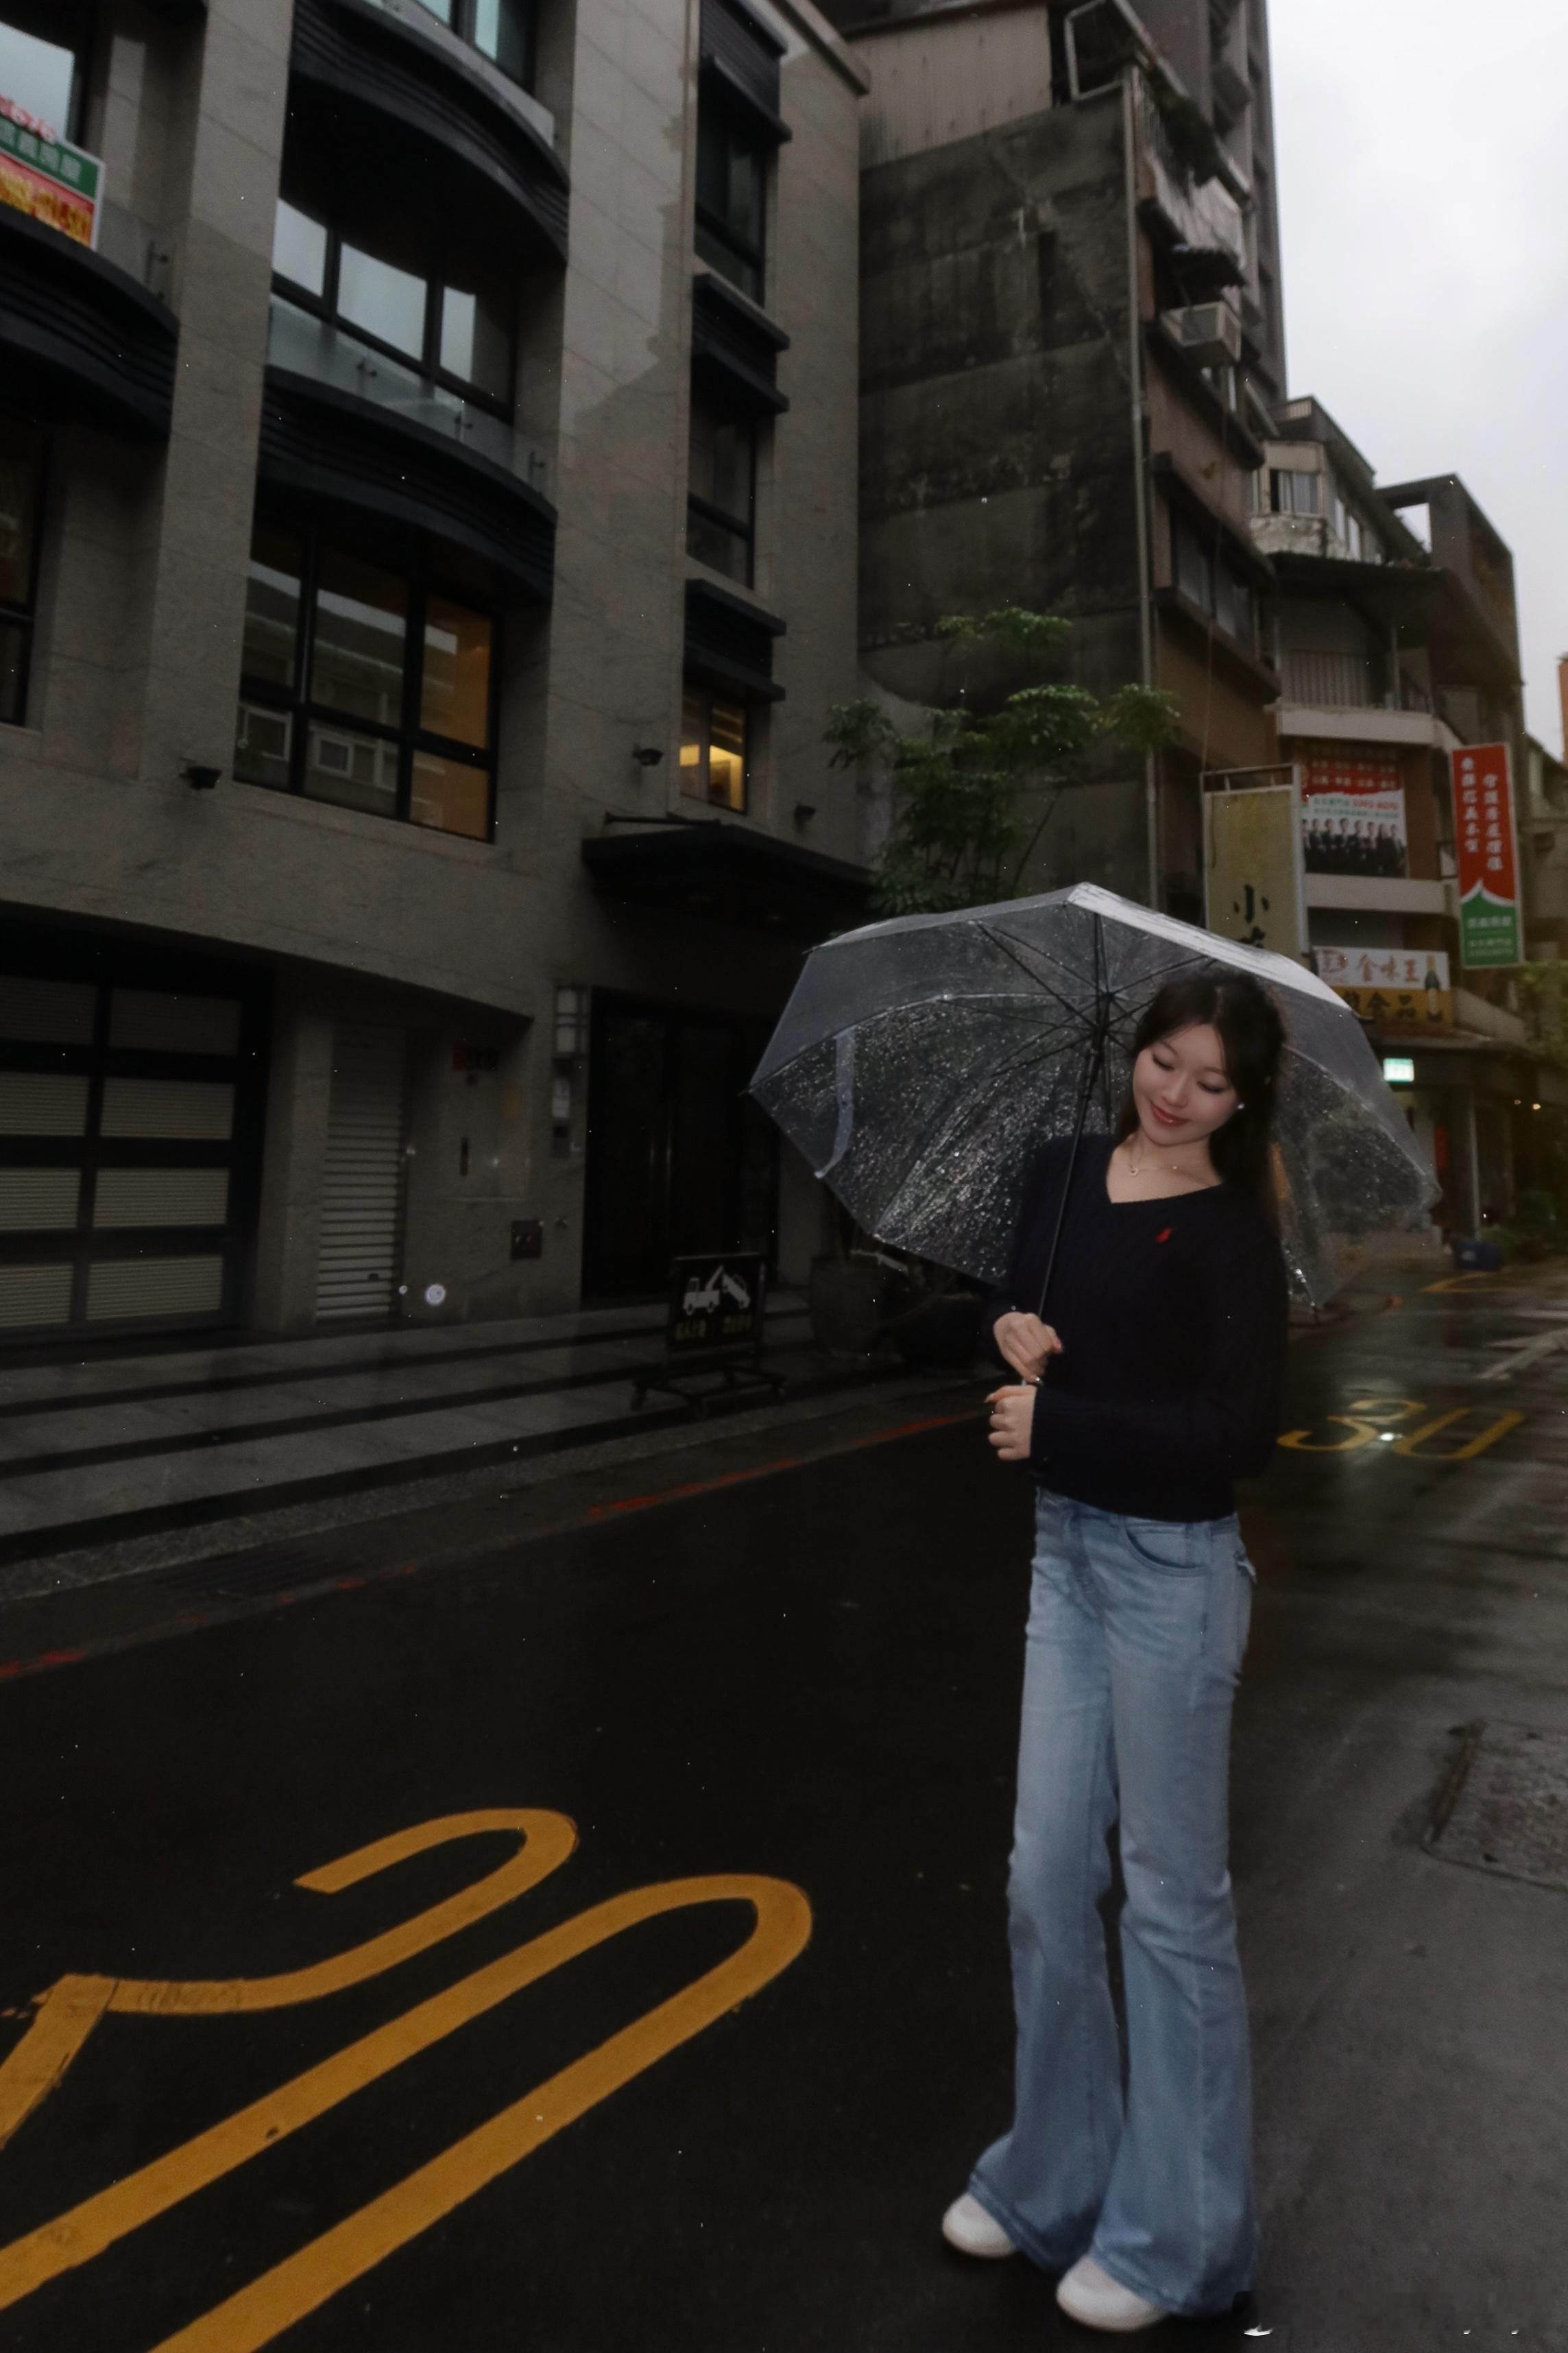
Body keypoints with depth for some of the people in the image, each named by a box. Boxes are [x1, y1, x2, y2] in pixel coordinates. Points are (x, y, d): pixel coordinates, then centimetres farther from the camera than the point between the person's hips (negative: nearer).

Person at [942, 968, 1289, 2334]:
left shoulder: (1231, 1231, -12)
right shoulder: (1064, 1173, 5)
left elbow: (1242, 1431, -19)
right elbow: (1021, 1303, 16)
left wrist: (1057, 1425, -19)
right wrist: (1015, 1331, -6)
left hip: (1172, 1570, -6)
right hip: (1067, 1552, 6)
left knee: (1173, 1896, 10)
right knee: (1047, 1877, 16)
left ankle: (1177, 2234, 33)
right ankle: (1055, 2181, 39)